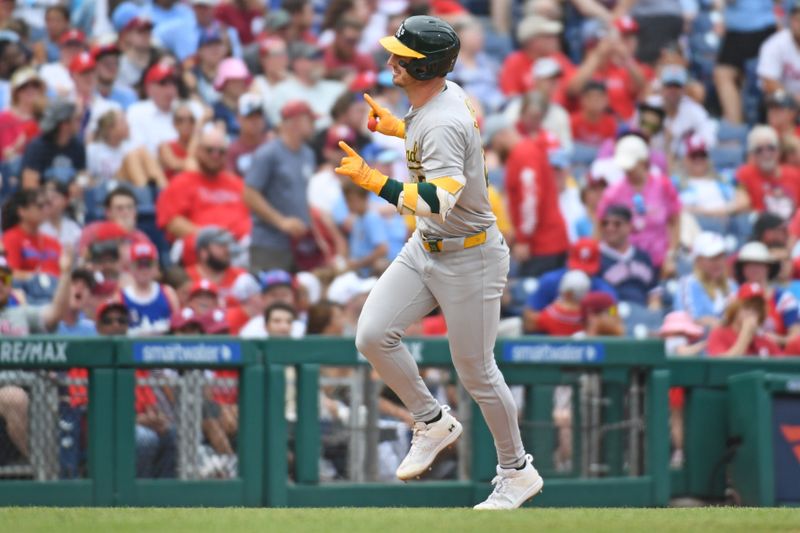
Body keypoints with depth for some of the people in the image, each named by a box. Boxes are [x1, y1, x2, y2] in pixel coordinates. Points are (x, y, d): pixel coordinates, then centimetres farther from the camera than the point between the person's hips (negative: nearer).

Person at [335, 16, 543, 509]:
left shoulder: (442, 124, -29)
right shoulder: (447, 95, -1)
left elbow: (438, 202, -38)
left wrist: (372, 180, -38)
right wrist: (396, 127, 18)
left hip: (470, 257, -9)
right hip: (427, 248, 9)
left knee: (476, 372, 3)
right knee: (374, 335, -4)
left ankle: (518, 472, 22)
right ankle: (434, 422, 16)